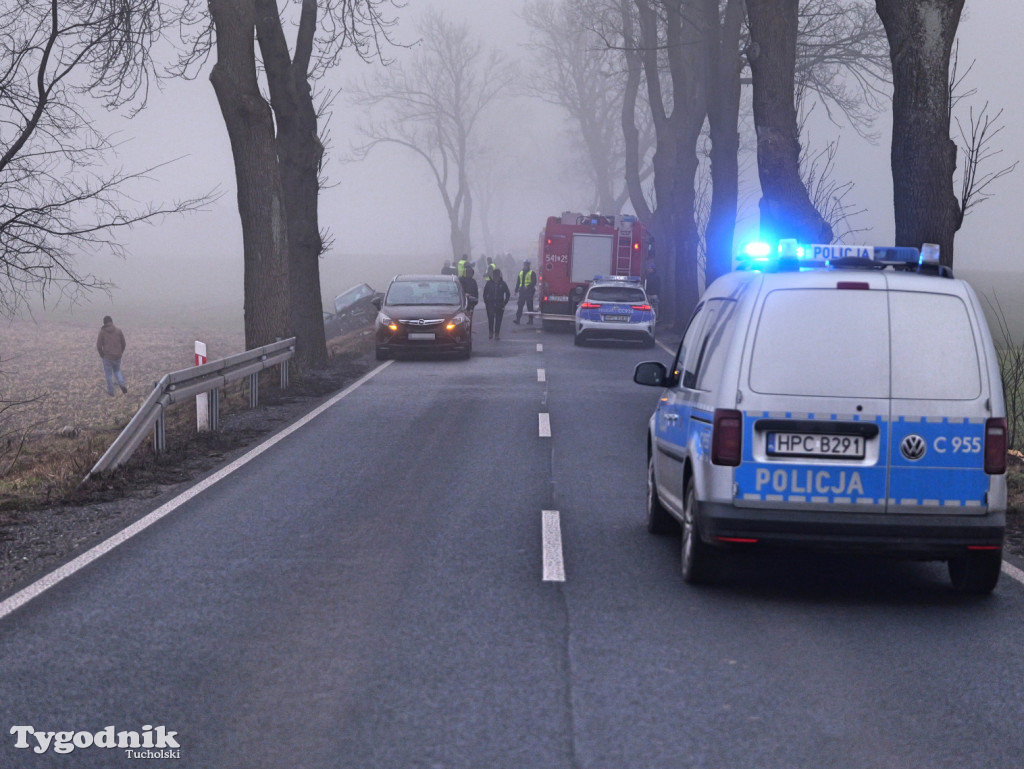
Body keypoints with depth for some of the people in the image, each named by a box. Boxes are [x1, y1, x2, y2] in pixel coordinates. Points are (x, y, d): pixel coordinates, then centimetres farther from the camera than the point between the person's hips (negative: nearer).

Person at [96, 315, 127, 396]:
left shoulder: (102, 332, -8)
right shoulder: (118, 331, -1)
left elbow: (99, 345, -9)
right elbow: (123, 344, 2)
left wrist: (102, 355, 7)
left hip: (107, 356, -3)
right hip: (117, 356, 3)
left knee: (108, 374, 10)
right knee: (117, 371, 24)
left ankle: (111, 392, 17)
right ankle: (121, 384, 1)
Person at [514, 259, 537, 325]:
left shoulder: (532, 273, -1)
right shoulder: (520, 272, 16)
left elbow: (534, 282, -10)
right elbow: (518, 282, 21)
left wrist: (528, 287, -24)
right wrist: (516, 291, 17)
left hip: (529, 291, -4)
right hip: (522, 292, 5)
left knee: (530, 306, 1)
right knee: (520, 306, -3)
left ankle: (531, 320, 8)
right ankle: (517, 319, -7)